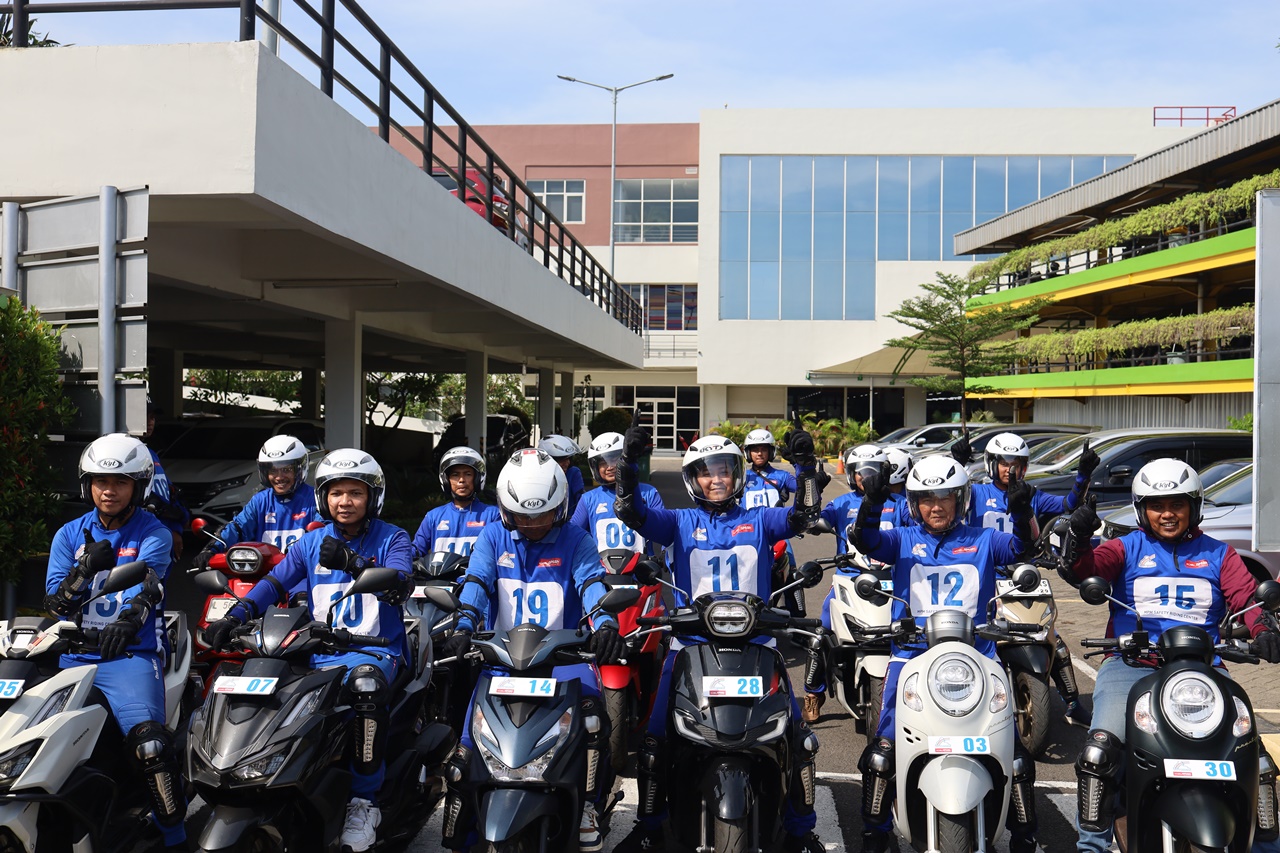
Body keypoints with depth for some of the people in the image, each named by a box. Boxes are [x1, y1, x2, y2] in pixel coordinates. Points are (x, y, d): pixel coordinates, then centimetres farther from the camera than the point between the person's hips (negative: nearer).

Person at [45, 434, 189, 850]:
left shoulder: (153, 534, 2)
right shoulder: (69, 535, 13)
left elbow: (146, 582, -17)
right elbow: (54, 603, 3)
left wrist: (128, 620, -39)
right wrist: (86, 569, -17)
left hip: (132, 654, -5)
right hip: (73, 656, 5)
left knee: (148, 741, -25)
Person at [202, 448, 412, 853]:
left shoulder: (392, 539, 3)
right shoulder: (311, 542, 15)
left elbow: (399, 584, -17)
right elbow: (274, 582, 2)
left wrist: (353, 563, -35)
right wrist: (233, 616, -15)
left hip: (375, 649, -4)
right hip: (319, 652, 4)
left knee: (366, 685, -37)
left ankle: (363, 802, -22)